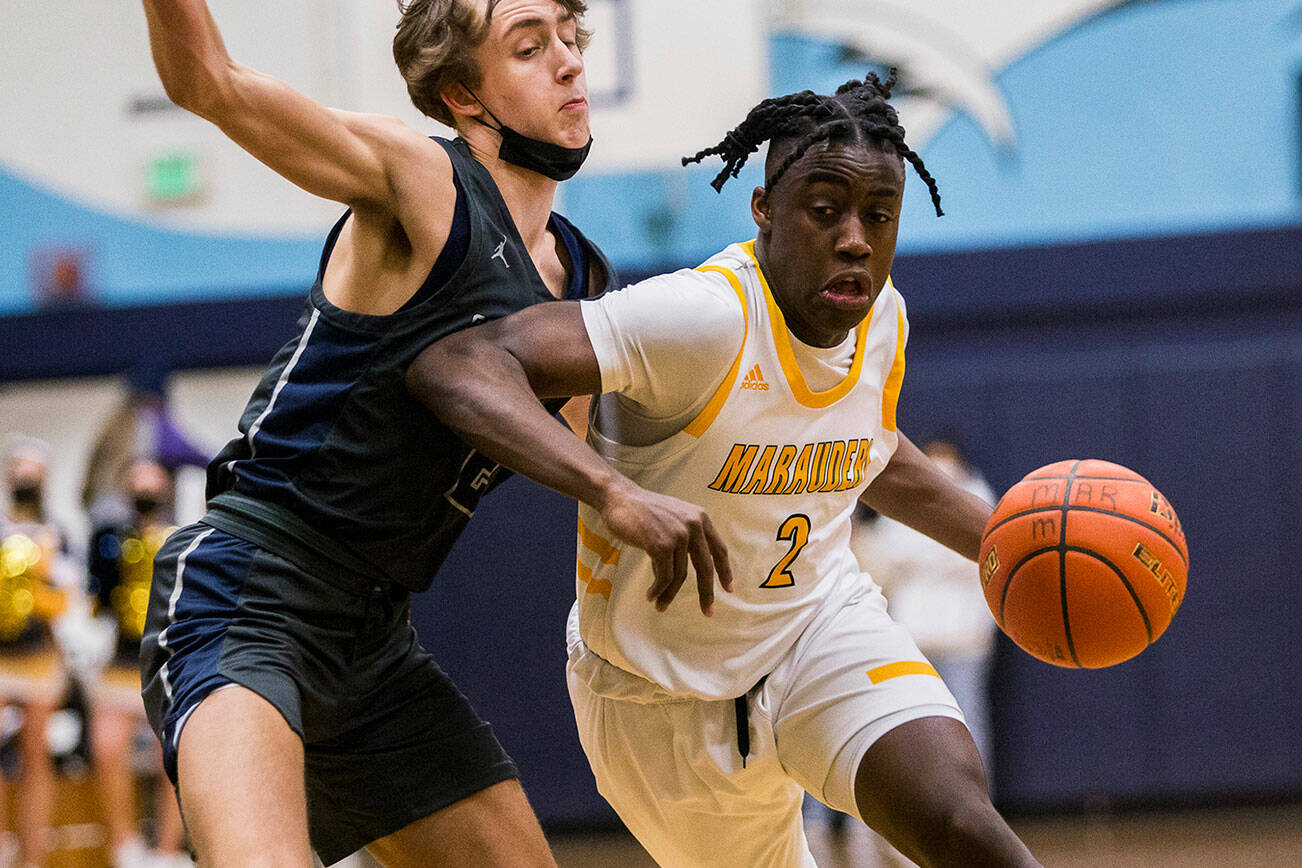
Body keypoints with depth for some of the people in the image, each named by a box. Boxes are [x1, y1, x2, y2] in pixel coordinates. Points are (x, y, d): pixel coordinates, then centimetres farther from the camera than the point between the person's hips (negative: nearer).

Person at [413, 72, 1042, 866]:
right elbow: (458, 365, -43)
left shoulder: (881, 317, -8)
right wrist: (610, 490, -56)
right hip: (669, 693, -4)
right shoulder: (707, 319, -30)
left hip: (820, 623, 4)